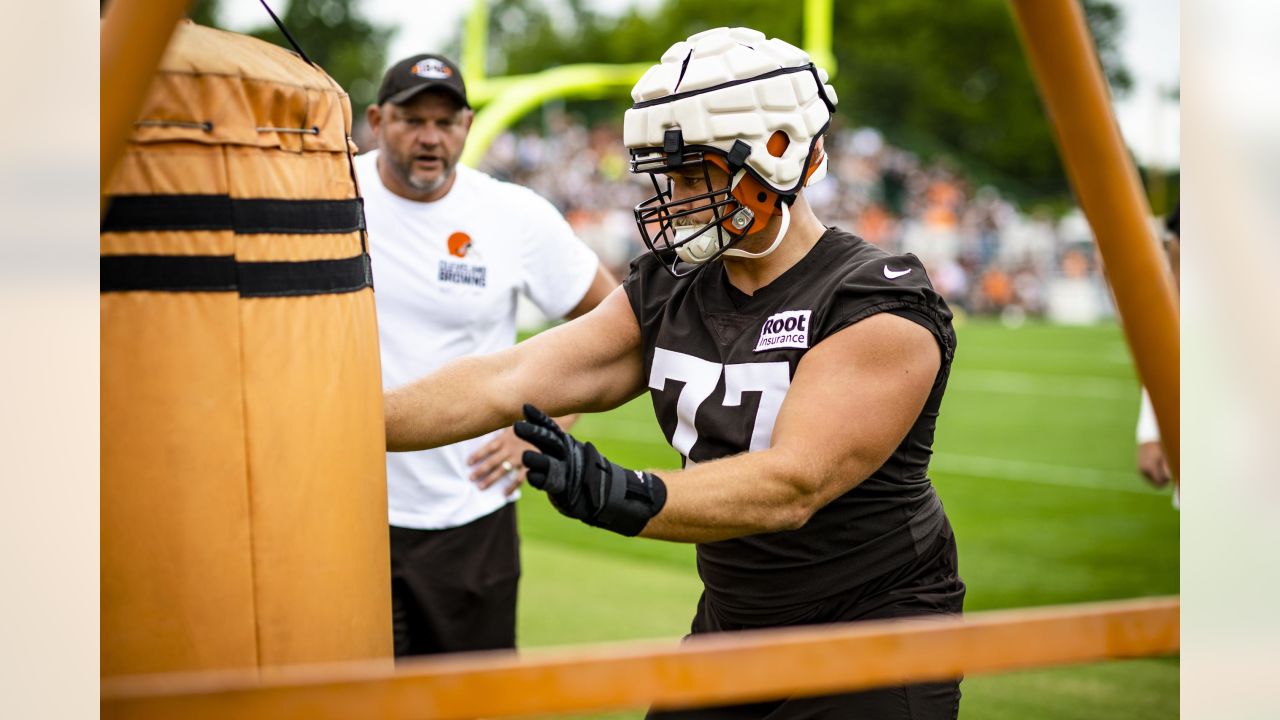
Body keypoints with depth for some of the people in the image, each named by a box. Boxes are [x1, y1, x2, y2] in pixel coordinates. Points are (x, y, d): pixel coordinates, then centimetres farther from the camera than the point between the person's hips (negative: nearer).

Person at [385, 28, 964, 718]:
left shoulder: (880, 309, -19)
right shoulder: (666, 293, 2)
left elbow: (793, 486, -30)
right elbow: (503, 383, -5)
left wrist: (625, 498, -45)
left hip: (874, 647, -6)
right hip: (730, 627, 6)